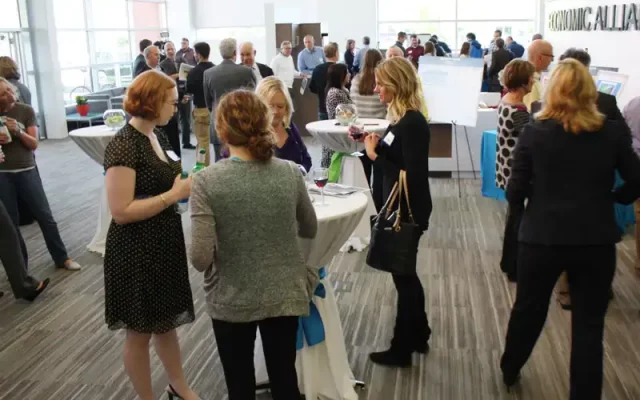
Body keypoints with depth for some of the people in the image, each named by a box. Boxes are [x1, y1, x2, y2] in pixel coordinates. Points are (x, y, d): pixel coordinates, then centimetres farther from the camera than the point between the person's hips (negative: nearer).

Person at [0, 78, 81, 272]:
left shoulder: (26, 111, -3)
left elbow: (34, 144, -4)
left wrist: (18, 131, -21)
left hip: (26, 171, -1)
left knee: (45, 216, 5)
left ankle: (61, 258, 18)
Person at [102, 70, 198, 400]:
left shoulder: (157, 138, 6)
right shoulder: (123, 146, -20)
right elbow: (121, 211, -24)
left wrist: (186, 186, 0)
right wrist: (175, 195, -23)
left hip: (164, 243, 9)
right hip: (136, 251, -8)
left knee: (166, 321, 24)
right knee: (140, 332, 11)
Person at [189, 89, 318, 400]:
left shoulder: (206, 181, -18)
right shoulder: (290, 173, -9)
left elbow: (200, 258, -21)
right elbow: (310, 230, 6)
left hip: (231, 301, -2)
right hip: (284, 296, 2)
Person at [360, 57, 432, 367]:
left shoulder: (412, 123, -22)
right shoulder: (402, 119, 7)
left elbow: (411, 176, -25)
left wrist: (374, 156, -21)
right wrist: (373, 144, -1)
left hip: (409, 211, -10)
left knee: (403, 276, 3)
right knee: (405, 274, 20)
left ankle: (401, 350, 19)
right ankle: (418, 336, 37)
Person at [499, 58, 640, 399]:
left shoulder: (534, 133, -9)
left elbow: (515, 193, -7)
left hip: (542, 239, 1)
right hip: (596, 241, 0)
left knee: (528, 310, 21)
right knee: (589, 324, 11)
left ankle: (509, 370, 43)